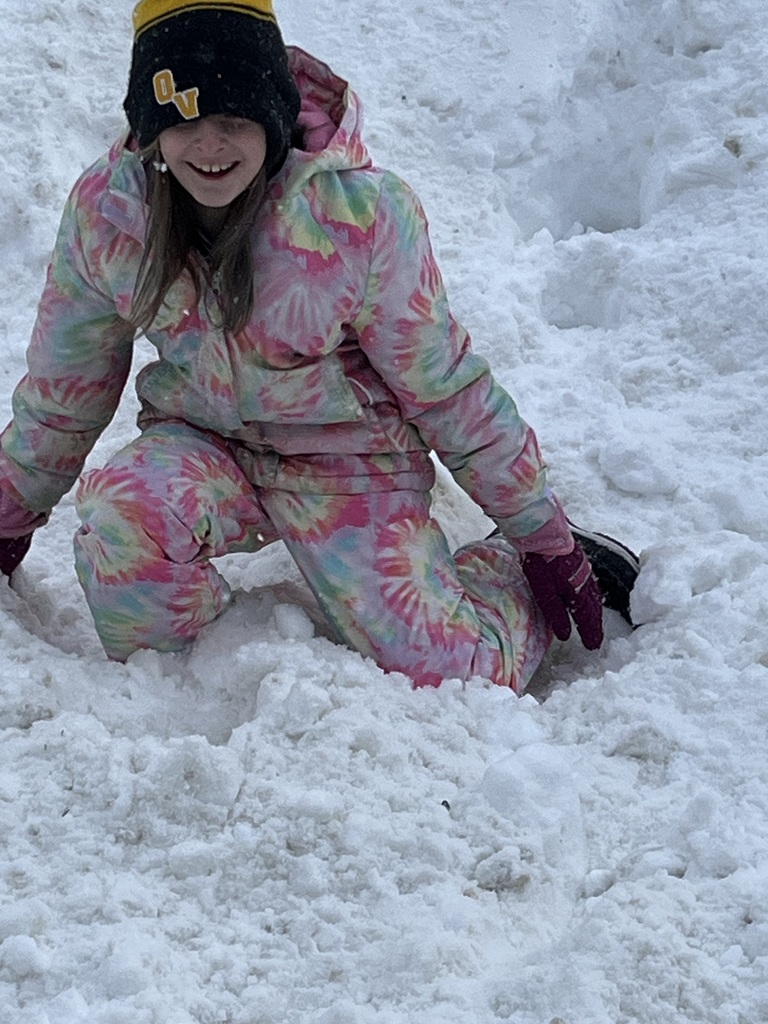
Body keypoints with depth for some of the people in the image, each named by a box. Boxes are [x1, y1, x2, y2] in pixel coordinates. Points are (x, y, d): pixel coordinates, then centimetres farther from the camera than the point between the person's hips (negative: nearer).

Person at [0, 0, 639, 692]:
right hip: (202, 445, 3)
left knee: (449, 679, -13)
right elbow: (63, 386, 4)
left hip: (349, 458, -2)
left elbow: (445, 383, -12)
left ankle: (521, 568, 21)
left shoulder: (361, 211, -23)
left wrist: (544, 537, -6)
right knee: (126, 513, -32)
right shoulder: (107, 210, -13)